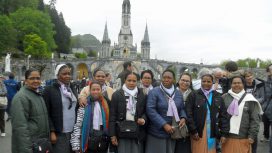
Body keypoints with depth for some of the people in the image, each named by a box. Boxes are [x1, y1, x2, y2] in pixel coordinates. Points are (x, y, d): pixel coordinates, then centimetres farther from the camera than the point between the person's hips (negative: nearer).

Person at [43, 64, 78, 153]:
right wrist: (52, 132, -12)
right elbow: (46, 114, -8)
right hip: (59, 134, -5)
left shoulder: (73, 89, 12)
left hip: (74, 132, 5)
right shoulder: (49, 90, -5)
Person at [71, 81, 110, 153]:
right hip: (89, 140, -3)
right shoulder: (84, 105, -7)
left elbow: (108, 122, 11)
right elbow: (77, 125, -10)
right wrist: (76, 146, -13)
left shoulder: (105, 104, 6)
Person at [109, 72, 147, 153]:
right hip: (122, 133, -1)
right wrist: (112, 135, -4)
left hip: (138, 133, 2)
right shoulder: (117, 95, 2)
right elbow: (112, 115, 0)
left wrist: (143, 119, -10)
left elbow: (145, 111, 14)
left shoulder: (142, 95, 8)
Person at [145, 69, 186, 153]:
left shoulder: (178, 93, 9)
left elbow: (182, 108, 17)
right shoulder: (154, 92, -9)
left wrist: (183, 118, -5)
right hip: (157, 132, -5)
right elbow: (150, 111, -17)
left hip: (172, 132, 5)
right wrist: (164, 125, -21)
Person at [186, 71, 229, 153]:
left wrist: (224, 133, 0)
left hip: (212, 132, 3)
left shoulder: (218, 97, 9)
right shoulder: (193, 95, -1)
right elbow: (189, 114, -6)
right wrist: (193, 131, -11)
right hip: (198, 132, -3)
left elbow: (224, 116, 7)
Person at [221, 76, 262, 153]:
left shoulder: (249, 99, -1)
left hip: (243, 138, -1)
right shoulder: (224, 98, 2)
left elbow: (255, 119, -1)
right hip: (227, 137, 1)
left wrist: (252, 135, -6)